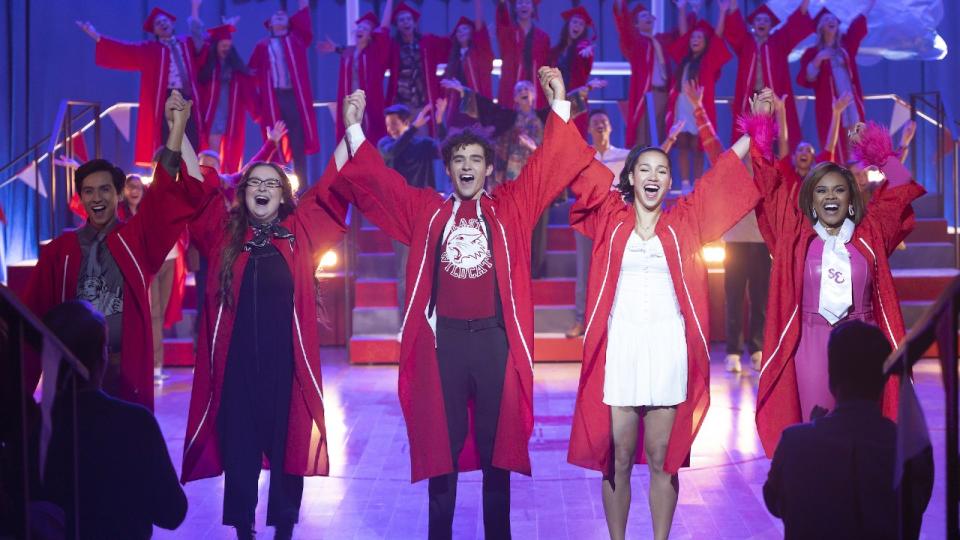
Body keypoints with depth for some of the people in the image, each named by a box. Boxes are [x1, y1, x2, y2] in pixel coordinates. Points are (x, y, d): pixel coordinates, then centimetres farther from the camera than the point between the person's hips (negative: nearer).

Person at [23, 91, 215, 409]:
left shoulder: (138, 239, 3)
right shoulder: (60, 250, 6)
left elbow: (172, 194, -10)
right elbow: (36, 314, 7)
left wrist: (177, 129, -22)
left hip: (127, 373, -1)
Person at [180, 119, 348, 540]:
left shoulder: (300, 231, 6)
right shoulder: (225, 232, 7)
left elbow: (332, 186, 1)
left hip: (286, 358, 0)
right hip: (236, 358, 1)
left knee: (288, 443, 6)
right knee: (238, 445, 7)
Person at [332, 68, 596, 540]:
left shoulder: (510, 207, 8)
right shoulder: (425, 210, 9)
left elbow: (547, 165, 4)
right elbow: (375, 182, 6)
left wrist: (559, 105, -5)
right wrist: (354, 129, -4)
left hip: (495, 338, 0)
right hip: (443, 339, 0)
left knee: (498, 442, 8)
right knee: (441, 442, 7)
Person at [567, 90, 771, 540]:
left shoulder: (683, 223, 7)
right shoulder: (610, 219, 6)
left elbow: (723, 176, 9)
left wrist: (757, 127, 5)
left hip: (668, 347, 1)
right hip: (620, 346, 0)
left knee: (663, 459, 6)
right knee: (617, 459, 4)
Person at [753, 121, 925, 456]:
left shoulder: (870, 235, 6)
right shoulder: (797, 237, 3)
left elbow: (899, 191, 11)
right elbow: (771, 187, 2)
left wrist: (878, 150, 11)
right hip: (812, 343, -1)